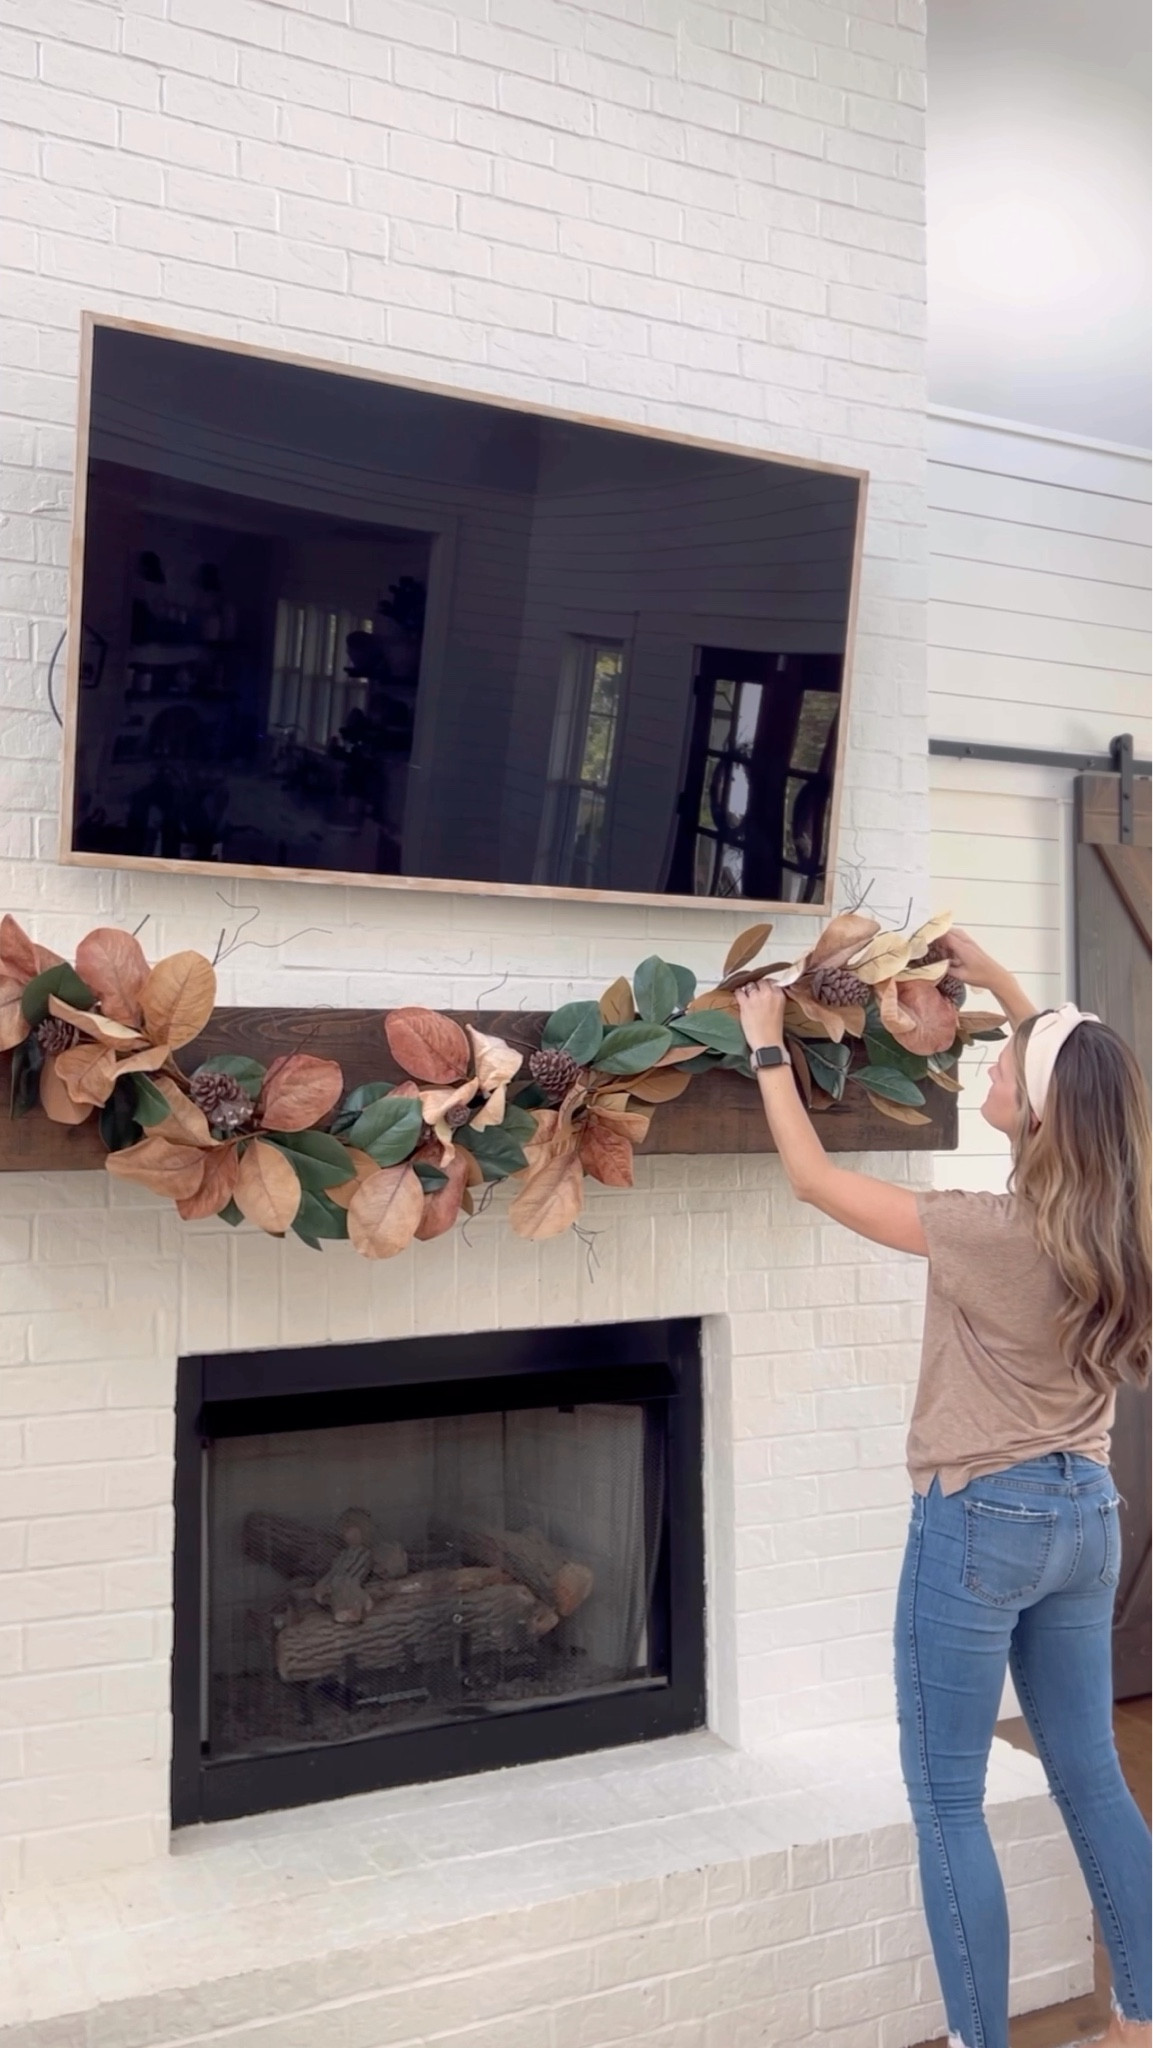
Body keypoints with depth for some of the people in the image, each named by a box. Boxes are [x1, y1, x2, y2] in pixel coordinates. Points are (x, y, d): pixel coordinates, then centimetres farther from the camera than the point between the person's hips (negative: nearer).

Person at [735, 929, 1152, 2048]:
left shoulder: (989, 1232, -22)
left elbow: (813, 1177, -13)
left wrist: (768, 1046, -3)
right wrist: (1000, 985, 19)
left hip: (981, 1523, -7)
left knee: (945, 1802, 6)